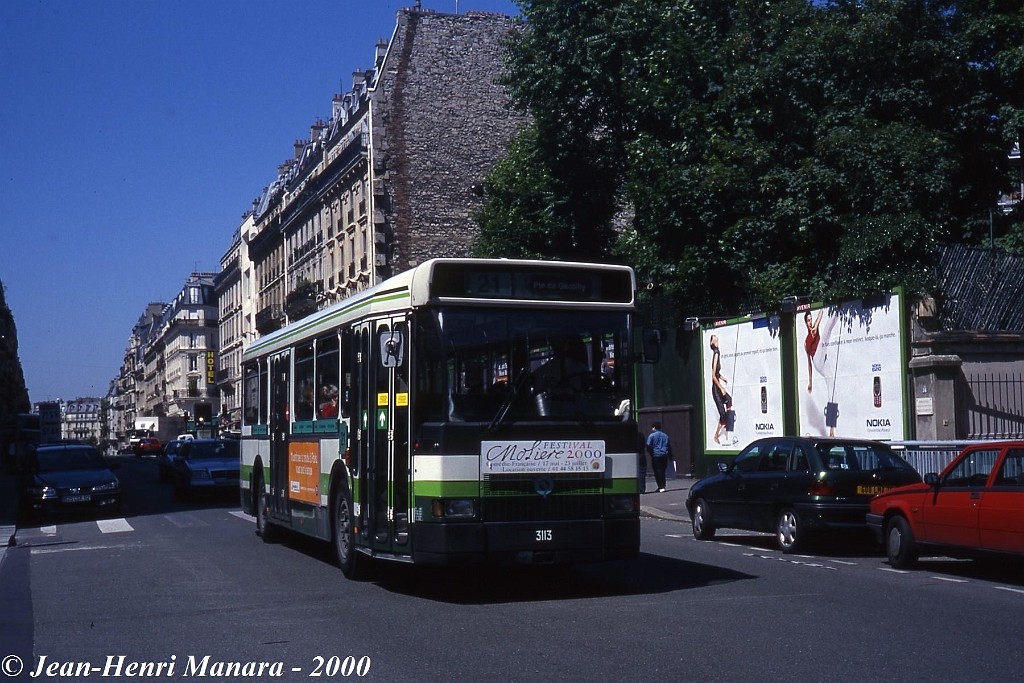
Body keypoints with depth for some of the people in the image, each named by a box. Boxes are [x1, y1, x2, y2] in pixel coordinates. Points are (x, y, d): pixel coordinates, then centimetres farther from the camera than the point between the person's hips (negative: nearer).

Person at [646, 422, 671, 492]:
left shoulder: (651, 435, -2)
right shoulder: (665, 436, 13)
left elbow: (648, 446, -9)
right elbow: (669, 447, 15)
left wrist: (651, 453, 4)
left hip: (656, 455, -4)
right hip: (664, 456, 4)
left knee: (658, 471, -2)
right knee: (662, 471, 11)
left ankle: (661, 487, -8)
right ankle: (662, 486, 12)